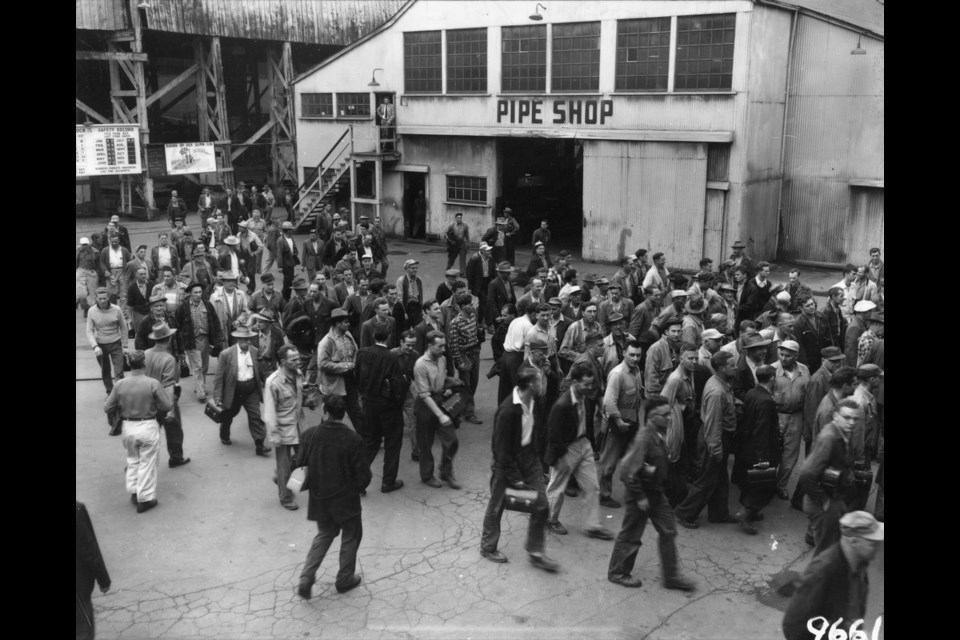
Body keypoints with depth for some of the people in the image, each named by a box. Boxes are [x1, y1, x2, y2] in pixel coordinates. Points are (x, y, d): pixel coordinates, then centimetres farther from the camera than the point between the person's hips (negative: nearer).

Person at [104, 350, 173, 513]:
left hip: (128, 427, 3)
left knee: (132, 460, 24)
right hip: (148, 427, -3)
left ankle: (134, 491, 28)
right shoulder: (153, 383, -17)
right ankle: (145, 498, 15)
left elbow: (107, 408, 0)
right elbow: (168, 405, -12)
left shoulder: (119, 384, -8)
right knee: (147, 463, 9)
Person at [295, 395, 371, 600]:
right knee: (351, 537, 19)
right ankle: (345, 579, 31)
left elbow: (300, 464, 0)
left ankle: (306, 578, 12)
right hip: (345, 499, -4)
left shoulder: (309, 435, -12)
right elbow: (364, 474, -15)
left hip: (319, 498, 4)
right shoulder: (353, 440, -22)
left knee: (324, 535, 24)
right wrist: (360, 487, 7)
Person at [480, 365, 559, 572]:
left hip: (527, 456, 7)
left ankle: (535, 552, 17)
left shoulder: (531, 402, -3)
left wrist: (535, 459, 11)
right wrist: (514, 477, -18)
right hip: (507, 461, -7)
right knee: (497, 506, 10)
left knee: (541, 504, 5)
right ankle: (488, 547, 31)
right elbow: (502, 448, -22)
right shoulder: (508, 410, -27)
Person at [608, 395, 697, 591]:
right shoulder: (644, 437, -25)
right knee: (631, 536, 6)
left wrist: (660, 489, 15)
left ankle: (671, 576, 23)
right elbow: (628, 471, -27)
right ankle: (617, 573, 24)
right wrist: (639, 497, -21)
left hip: (656, 493, 9)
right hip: (641, 494, -9)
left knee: (668, 531, 12)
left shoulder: (659, 434, 2)